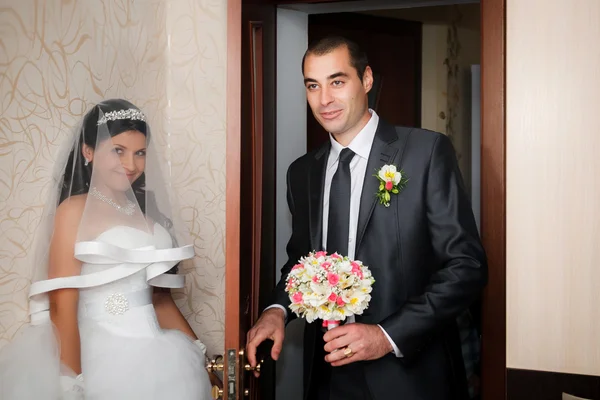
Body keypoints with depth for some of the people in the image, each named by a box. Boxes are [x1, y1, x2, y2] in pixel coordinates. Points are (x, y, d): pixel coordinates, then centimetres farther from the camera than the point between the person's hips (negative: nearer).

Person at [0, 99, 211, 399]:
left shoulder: (146, 212, 10)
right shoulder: (74, 210, -8)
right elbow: (61, 306, -14)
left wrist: (199, 354, 11)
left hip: (154, 354, 6)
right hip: (105, 359, -6)